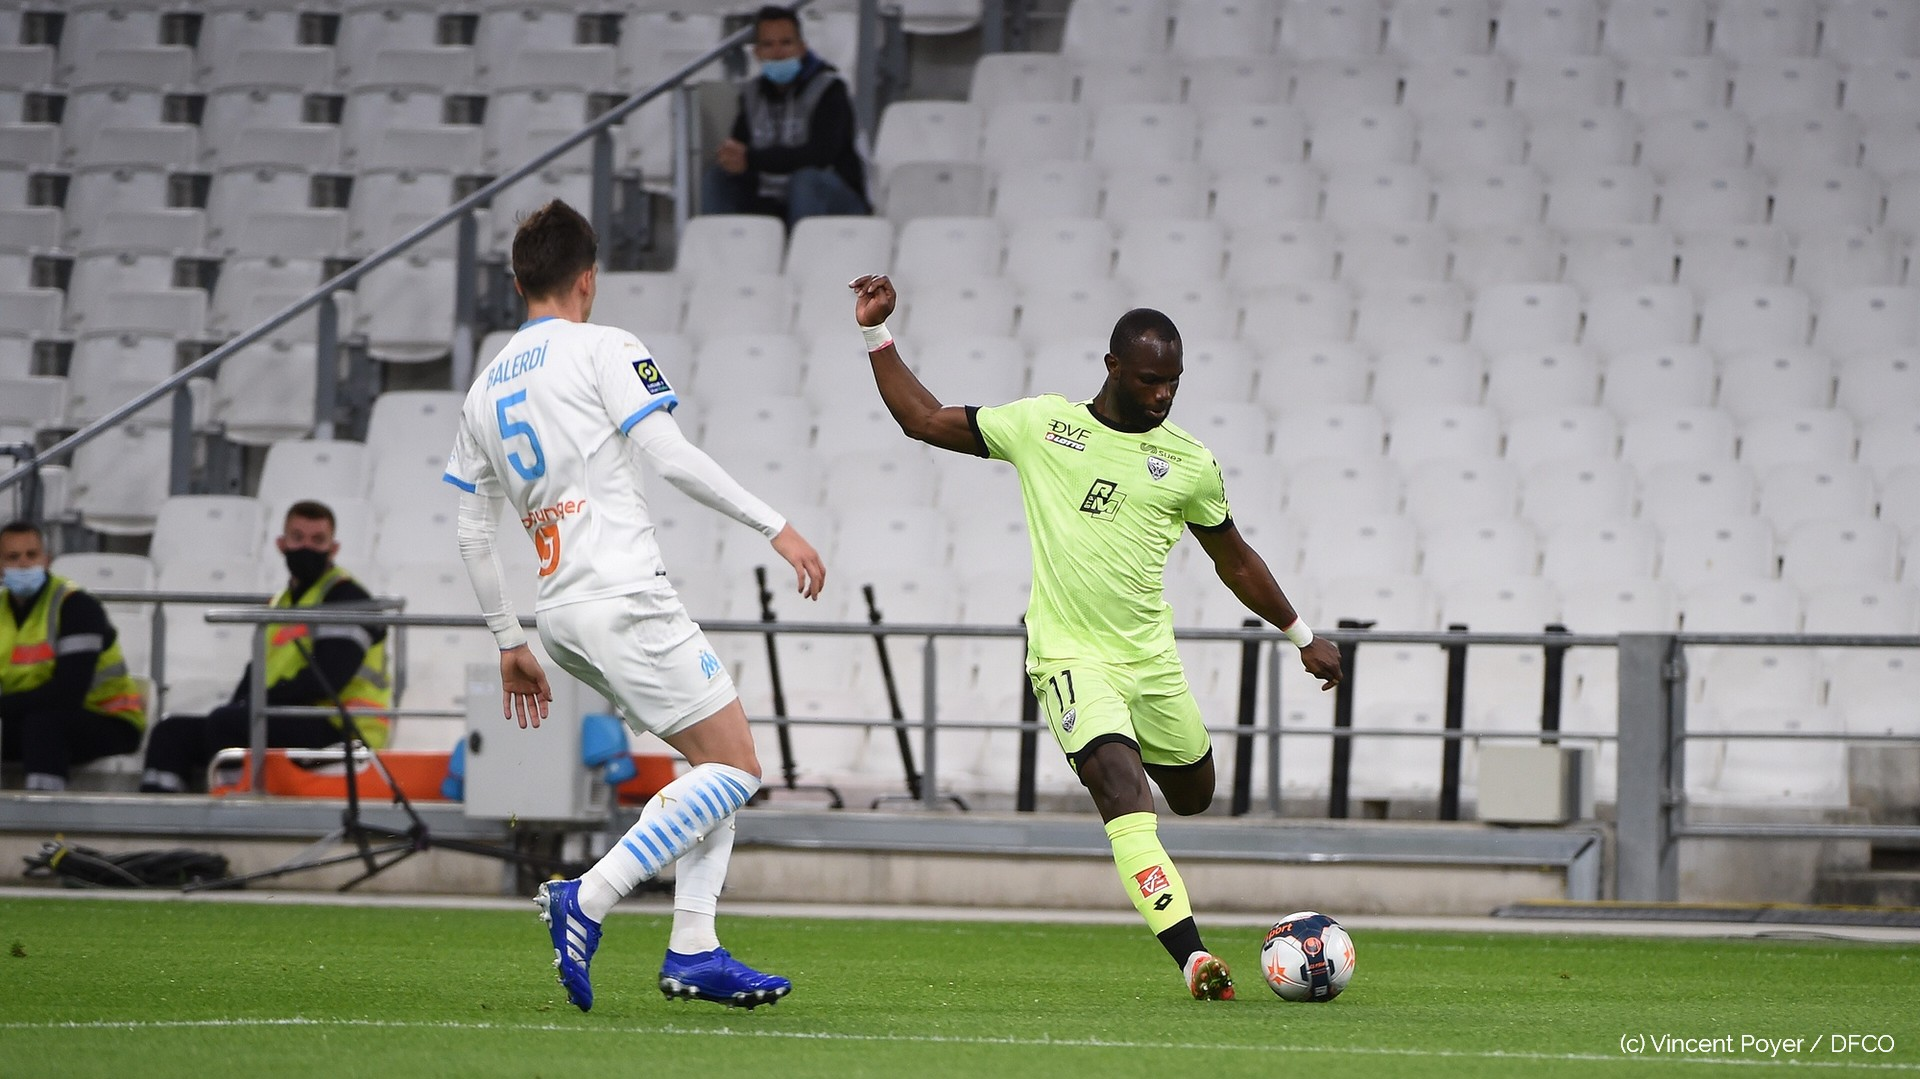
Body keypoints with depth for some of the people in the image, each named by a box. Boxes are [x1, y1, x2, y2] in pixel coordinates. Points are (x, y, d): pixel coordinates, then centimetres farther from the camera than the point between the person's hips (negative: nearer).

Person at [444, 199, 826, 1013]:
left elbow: (472, 533, 20)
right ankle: (586, 900, -17)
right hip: (624, 598, -8)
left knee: (711, 759, 15)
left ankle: (693, 949, 4)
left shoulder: (486, 388, 19)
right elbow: (671, 456, -12)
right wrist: (774, 527, -7)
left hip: (561, 611, 8)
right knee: (733, 768, -6)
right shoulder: (602, 349, -2)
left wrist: (509, 644, 26)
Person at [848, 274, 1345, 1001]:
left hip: (1152, 658, 4)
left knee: (1193, 795, 15)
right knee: (1124, 789, -24)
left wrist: (1303, 637, 22)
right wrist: (876, 334, 5)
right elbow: (924, 420, 10)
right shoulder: (1041, 424, 1)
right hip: (1070, 656, -4)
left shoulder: (1189, 464, 5)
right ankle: (1191, 956, -32)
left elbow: (1234, 561, 19)